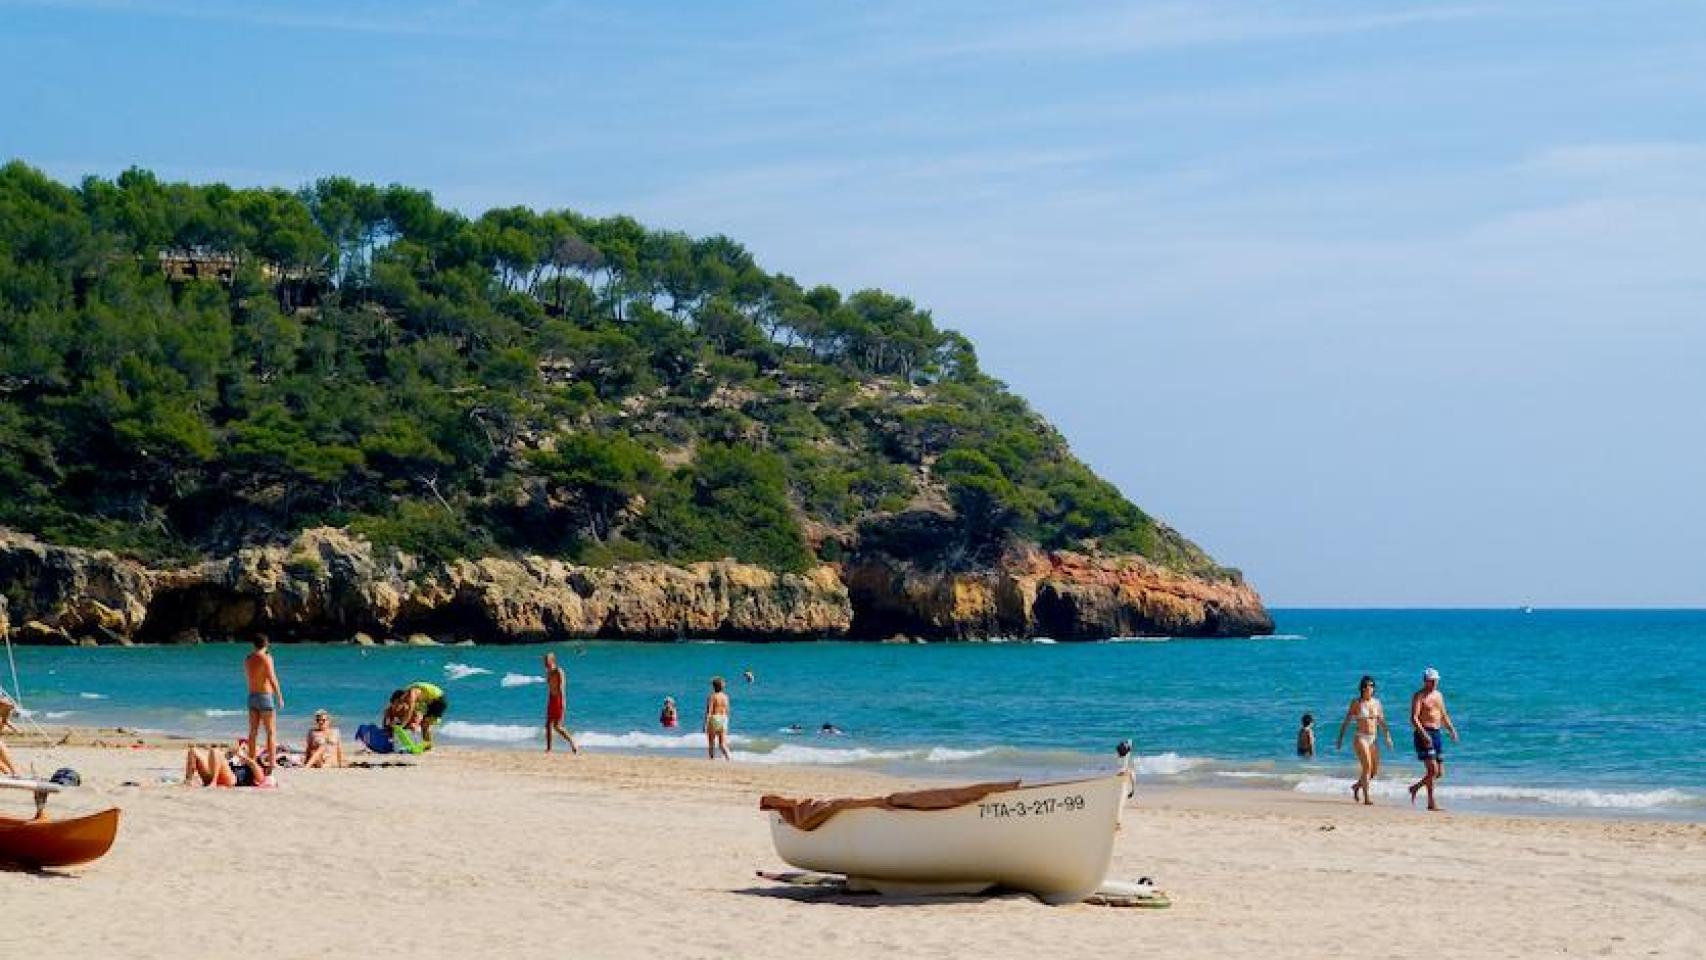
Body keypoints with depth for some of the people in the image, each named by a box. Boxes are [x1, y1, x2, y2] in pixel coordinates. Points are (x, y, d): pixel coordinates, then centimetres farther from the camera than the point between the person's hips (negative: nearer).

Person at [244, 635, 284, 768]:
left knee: (253, 731, 10)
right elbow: (272, 679, -15)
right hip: (265, 696, -6)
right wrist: (280, 697, -8)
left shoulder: (248, 659, 7)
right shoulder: (266, 658, -12)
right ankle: (271, 762, -7)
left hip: (252, 696, 6)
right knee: (271, 732, -2)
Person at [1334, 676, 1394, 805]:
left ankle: (1357, 786, 31)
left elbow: (1381, 721, 11)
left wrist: (1387, 736, -1)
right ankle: (1366, 798, -14)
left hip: (1374, 738, 5)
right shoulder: (1356, 702, -2)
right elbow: (1346, 721, 1)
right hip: (1361, 738, -5)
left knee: (1375, 771, 6)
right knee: (1367, 767, -17)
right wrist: (1340, 738, -1)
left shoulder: (1376, 702, 9)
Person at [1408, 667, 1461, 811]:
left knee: (1440, 772, 7)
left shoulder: (1439, 695, 17)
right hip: (1423, 734, -8)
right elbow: (1414, 718, -16)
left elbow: (1443, 716, 24)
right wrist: (1423, 734, -28)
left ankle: (1415, 787, 26)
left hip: (1437, 734, 8)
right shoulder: (1419, 696, -6)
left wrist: (1451, 729, 8)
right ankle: (1431, 803, -8)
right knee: (1432, 769, -15)